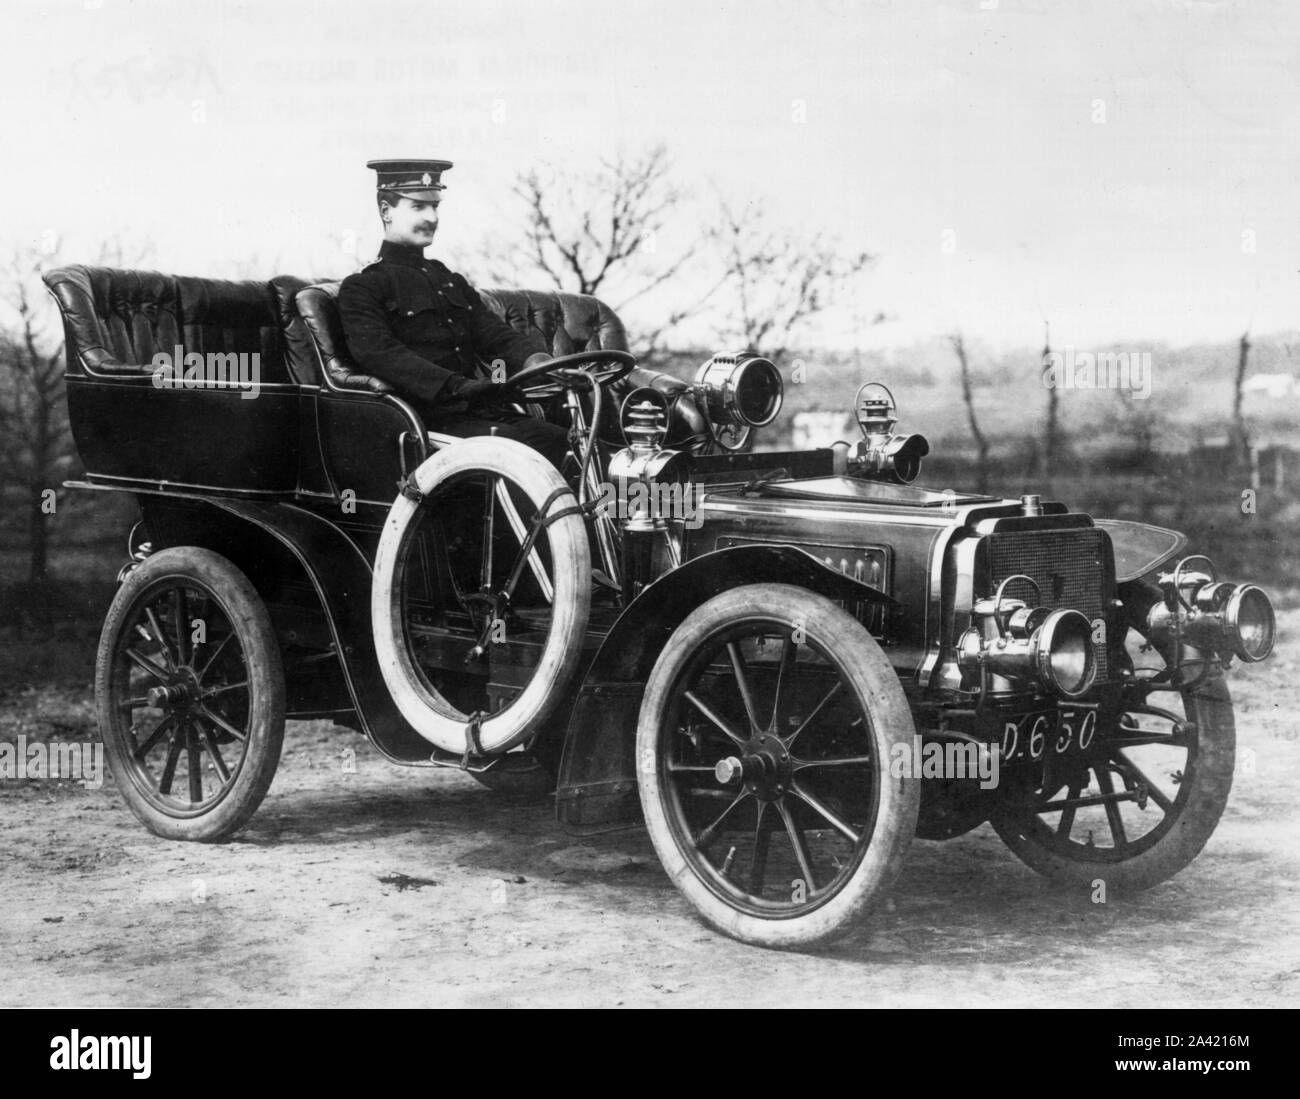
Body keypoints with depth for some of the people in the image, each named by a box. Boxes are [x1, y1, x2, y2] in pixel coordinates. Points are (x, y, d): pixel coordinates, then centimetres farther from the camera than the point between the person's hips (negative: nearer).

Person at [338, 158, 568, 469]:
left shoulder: (452, 282, 28)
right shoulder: (362, 288, 4)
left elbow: (496, 335, 15)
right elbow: (379, 354, -13)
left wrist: (535, 359, -10)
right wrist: (455, 386, -26)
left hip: (484, 411, 6)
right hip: (432, 418, -6)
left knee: (558, 438, -20)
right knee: (515, 444, -31)